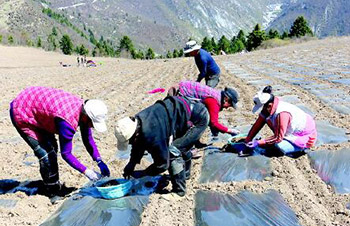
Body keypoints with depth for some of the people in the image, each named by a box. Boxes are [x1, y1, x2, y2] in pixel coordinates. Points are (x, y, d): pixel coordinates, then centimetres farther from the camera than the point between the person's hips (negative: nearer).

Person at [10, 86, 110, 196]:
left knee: (52, 147, 14)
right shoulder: (68, 121, -35)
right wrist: (86, 171, -20)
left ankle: (55, 184, 29)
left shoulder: (83, 108, -10)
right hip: (21, 114, -9)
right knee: (46, 152, -11)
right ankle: (53, 191, 4)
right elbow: (66, 154, -25)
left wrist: (100, 162, -1)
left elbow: (88, 140, 2)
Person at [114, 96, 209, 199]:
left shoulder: (152, 134, -33)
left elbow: (162, 163, -21)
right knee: (182, 147, 28)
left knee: (172, 151, -16)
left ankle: (179, 191, -3)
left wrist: (142, 174, -11)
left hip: (199, 119, -10)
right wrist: (131, 164, 6)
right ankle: (185, 173, 54)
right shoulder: (136, 122, -6)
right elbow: (138, 146, 15)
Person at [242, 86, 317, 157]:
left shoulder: (282, 114, -33)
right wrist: (247, 142, -2)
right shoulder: (268, 109, -9)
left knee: (279, 146, -30)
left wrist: (258, 143, -25)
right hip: (295, 132, 8)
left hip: (306, 138, -8)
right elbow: (257, 126, -3)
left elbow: (278, 138, -28)